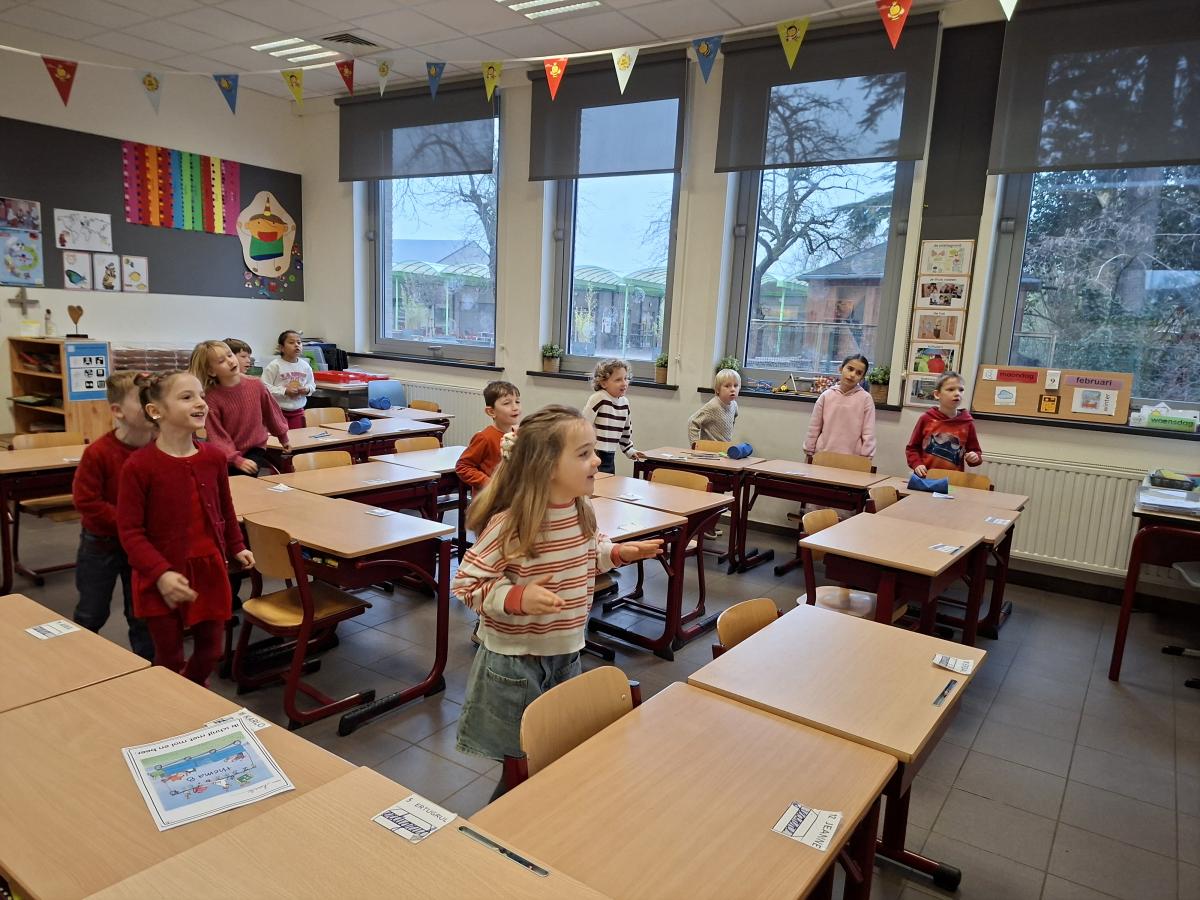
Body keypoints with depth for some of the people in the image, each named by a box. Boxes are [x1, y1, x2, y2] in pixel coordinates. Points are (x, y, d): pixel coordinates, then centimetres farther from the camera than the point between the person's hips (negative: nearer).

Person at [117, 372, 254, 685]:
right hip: (162, 579, -5)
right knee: (170, 660, 8)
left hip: (209, 569, 5)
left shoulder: (213, 457, -1)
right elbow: (130, 531, -14)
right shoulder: (139, 465, -16)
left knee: (210, 651, 16)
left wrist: (236, 547, 16)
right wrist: (160, 573, -22)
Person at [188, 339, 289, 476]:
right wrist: (237, 460, -26)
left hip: (256, 450, 0)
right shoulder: (212, 398, -13)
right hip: (228, 457, 0)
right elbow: (218, 437, -15)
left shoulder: (256, 385, -6)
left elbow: (272, 413, 10)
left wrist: (283, 438, 23)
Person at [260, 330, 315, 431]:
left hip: (298, 411, 5)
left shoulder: (305, 366, 5)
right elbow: (264, 387, -14)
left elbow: (312, 384, 16)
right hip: (278, 411, -4)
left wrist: (307, 389, -6)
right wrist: (284, 391, -20)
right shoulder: (274, 366, -10)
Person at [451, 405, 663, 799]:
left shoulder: (582, 511, -5)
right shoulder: (508, 524, -27)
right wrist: (518, 598, -32)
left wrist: (619, 552, 1)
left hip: (568, 653, 6)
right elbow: (467, 584, -20)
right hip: (515, 660, -6)